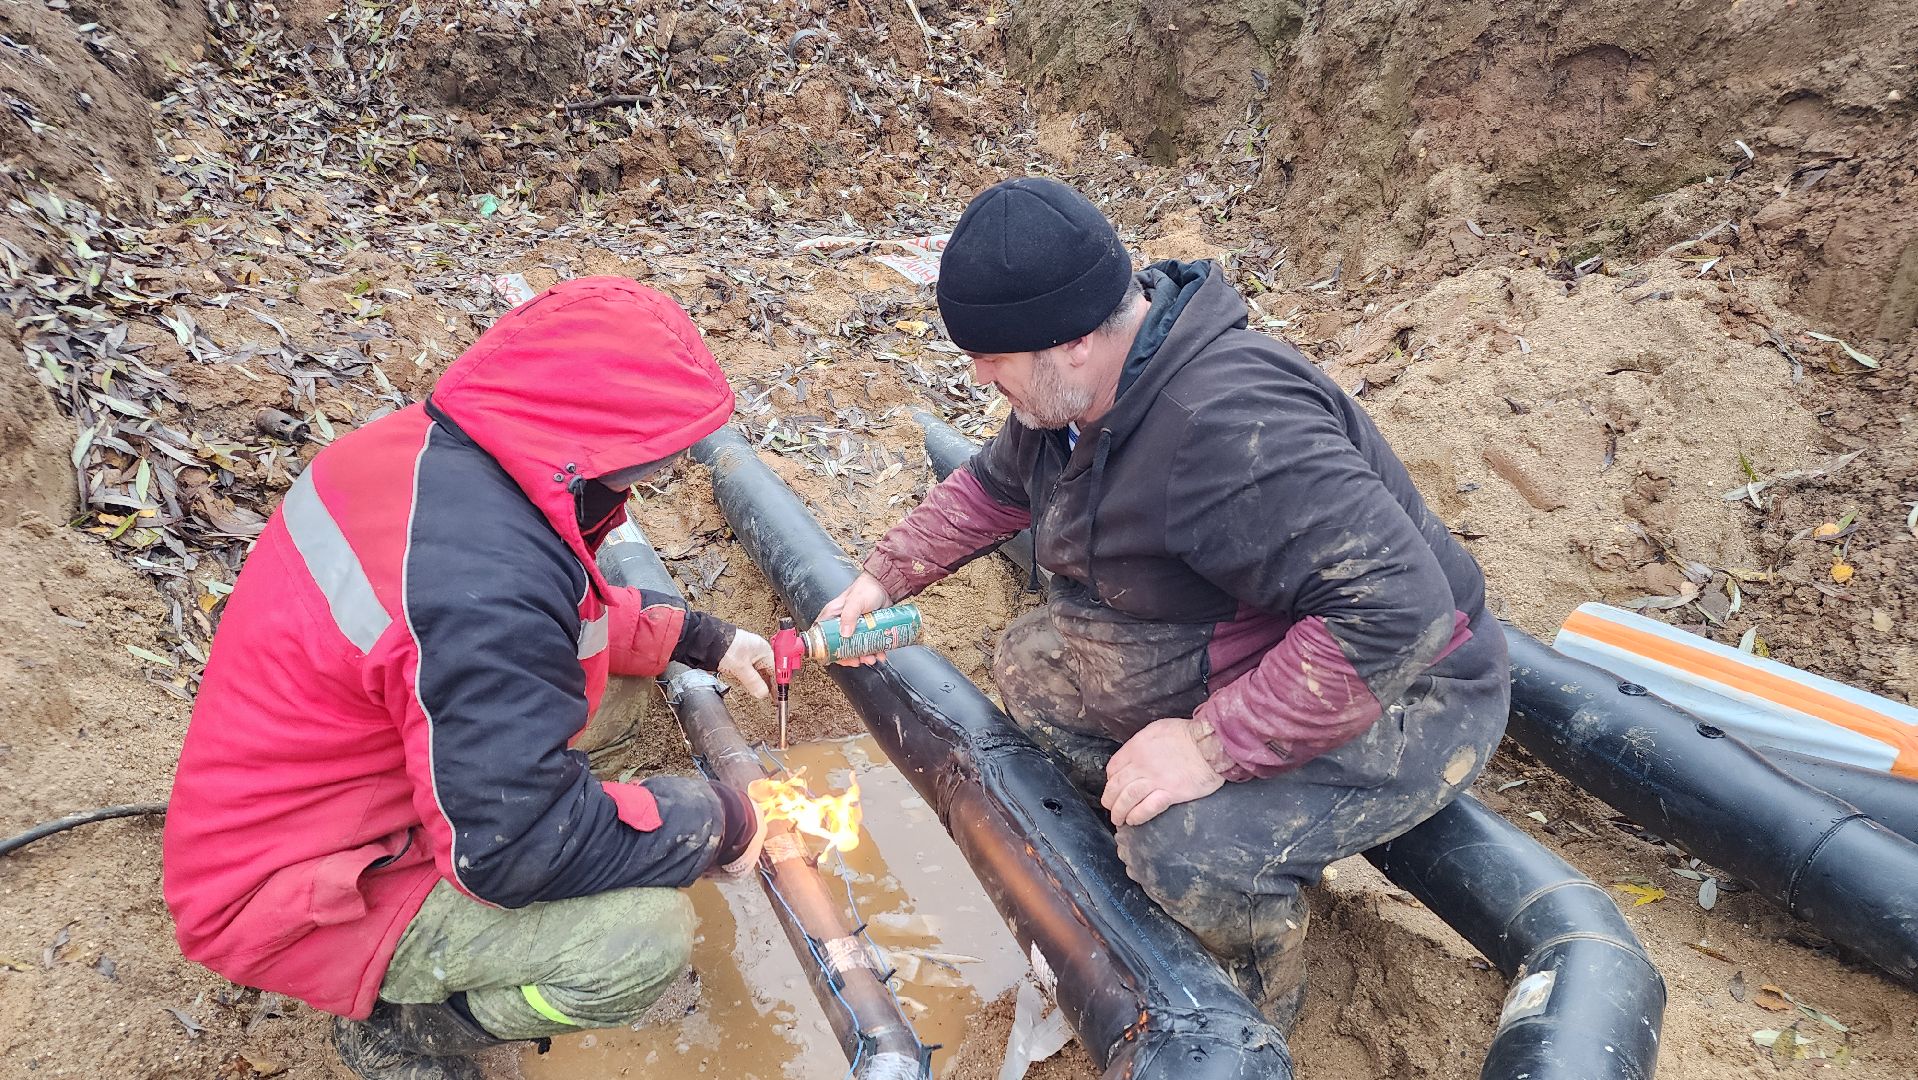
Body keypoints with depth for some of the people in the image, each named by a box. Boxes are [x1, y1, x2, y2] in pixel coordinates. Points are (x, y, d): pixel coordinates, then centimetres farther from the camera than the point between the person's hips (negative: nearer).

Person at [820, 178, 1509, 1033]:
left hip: (1402, 689, -8)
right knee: (1031, 665, 4)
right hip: (1237, 653, 9)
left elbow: (1399, 609, -40)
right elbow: (991, 488, 15)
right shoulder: (1082, 390, -4)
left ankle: (1256, 998, 7)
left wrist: (1214, 747, -36)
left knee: (1186, 847, -29)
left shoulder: (1230, 428, -36)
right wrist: (882, 578, 11)